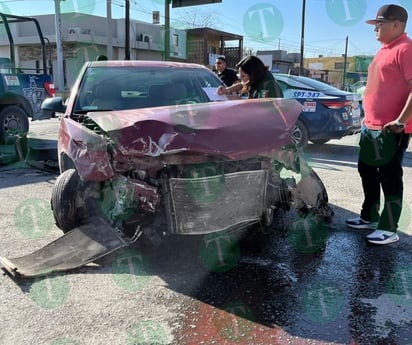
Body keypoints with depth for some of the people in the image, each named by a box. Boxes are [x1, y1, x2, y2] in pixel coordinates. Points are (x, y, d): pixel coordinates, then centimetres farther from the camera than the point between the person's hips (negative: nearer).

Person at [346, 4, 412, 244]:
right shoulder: (385, 50, 17)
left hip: (391, 130, -10)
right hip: (371, 127, 10)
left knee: (389, 177, -2)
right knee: (367, 171, 17)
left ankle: (389, 229, 8)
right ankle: (369, 217, 31)